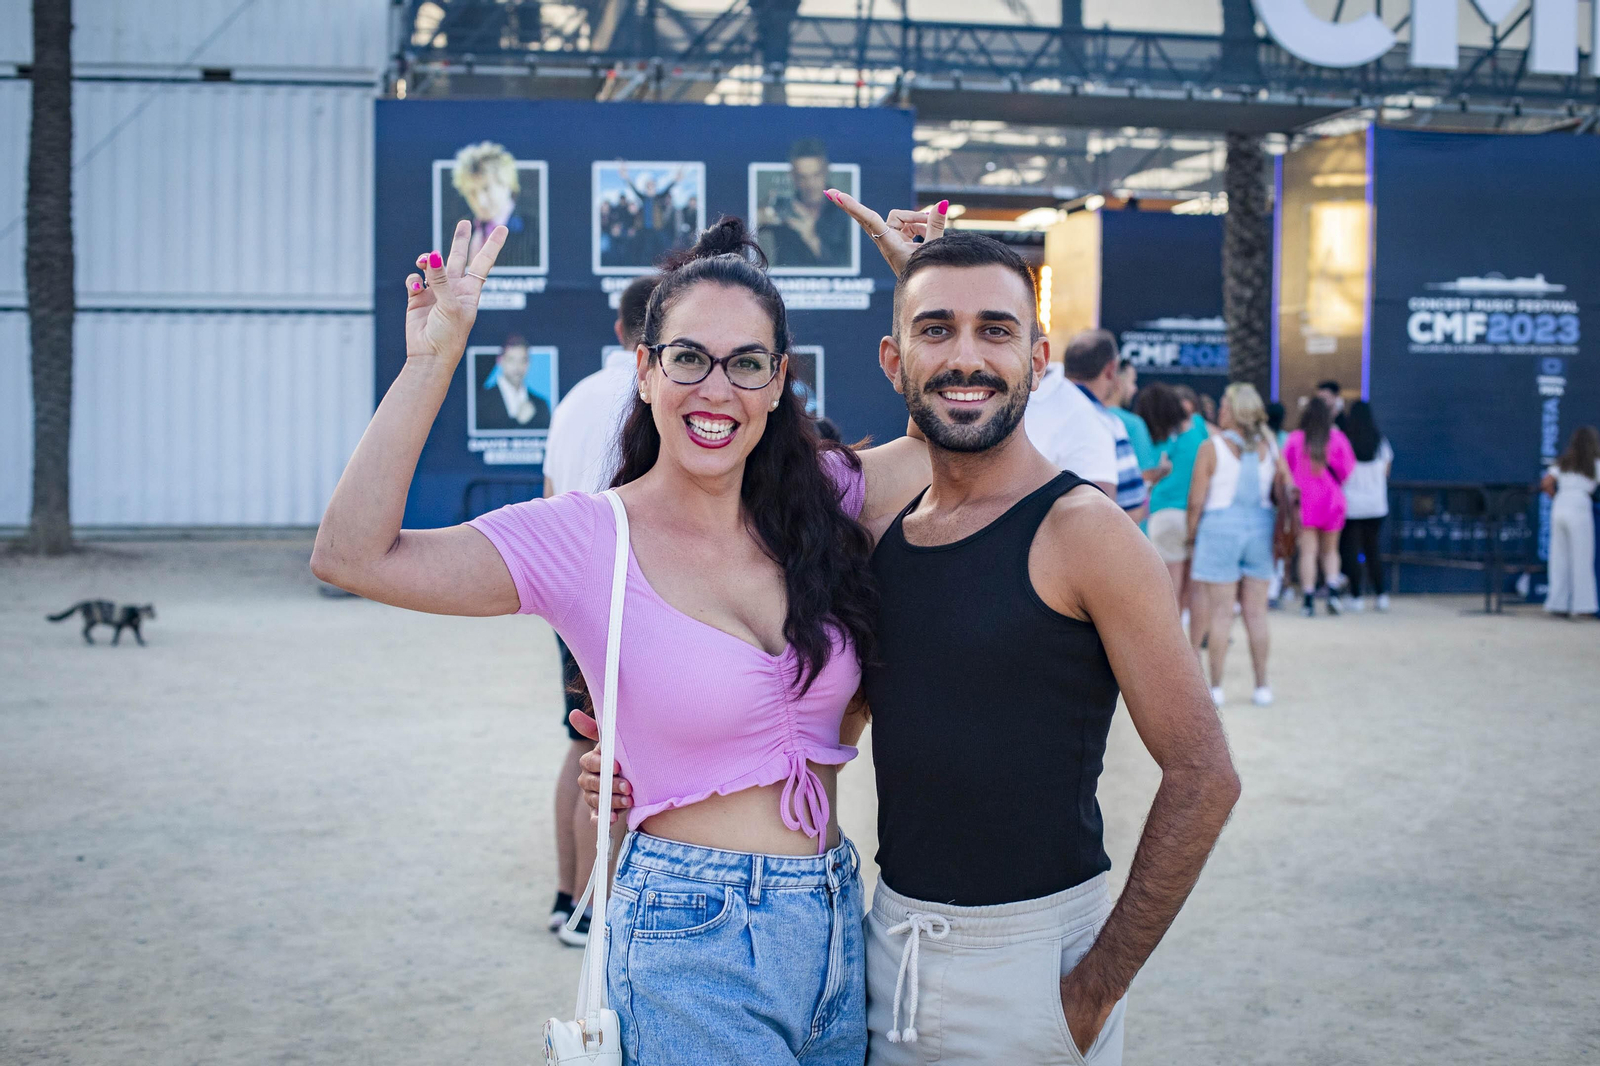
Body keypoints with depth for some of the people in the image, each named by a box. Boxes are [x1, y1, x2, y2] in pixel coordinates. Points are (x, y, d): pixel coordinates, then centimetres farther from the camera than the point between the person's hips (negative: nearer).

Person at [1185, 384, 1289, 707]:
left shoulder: (1212, 447, -9)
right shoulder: (1269, 446, 4)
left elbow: (1196, 500, -10)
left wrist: (1192, 534, 4)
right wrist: (1280, 533, 16)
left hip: (1220, 527, -4)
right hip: (1260, 528, 4)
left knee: (1220, 613, 0)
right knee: (1256, 613, 9)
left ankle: (1216, 687, 3)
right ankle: (1262, 686, 12)